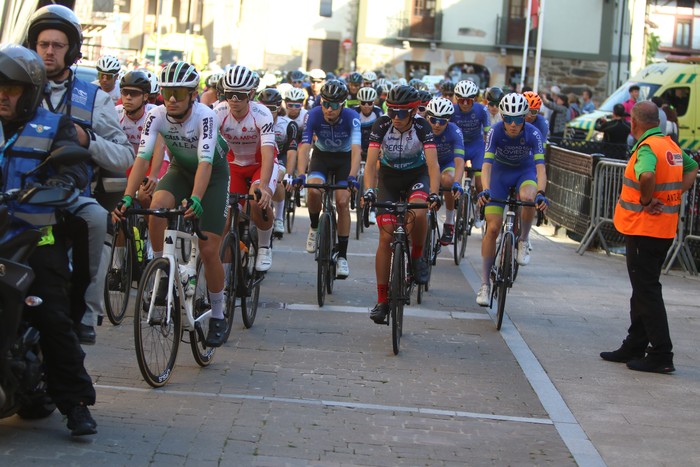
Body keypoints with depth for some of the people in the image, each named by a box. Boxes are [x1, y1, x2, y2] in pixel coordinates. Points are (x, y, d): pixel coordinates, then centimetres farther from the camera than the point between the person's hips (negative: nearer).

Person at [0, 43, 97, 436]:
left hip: (40, 237, -3)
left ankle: (76, 403, -4)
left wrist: (57, 183, -29)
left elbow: (75, 168, -9)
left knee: (54, 319, -10)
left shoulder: (55, 127, 6)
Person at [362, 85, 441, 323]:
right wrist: (368, 190, -43)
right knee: (385, 237, -8)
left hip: (416, 174, -1)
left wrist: (434, 193, -48)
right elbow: (371, 162, -26)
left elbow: (432, 163, -33)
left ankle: (417, 256, -3)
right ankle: (382, 300, -2)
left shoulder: (422, 127, -25)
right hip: (389, 177, 1)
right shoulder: (382, 125, -22)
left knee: (418, 214, -34)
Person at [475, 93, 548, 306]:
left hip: (525, 171, 0)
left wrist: (540, 193, -50)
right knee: (492, 228, -9)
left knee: (528, 198, -37)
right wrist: (485, 190, -50)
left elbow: (540, 166, -33)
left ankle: (523, 240, -8)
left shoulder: (533, 134, -26)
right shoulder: (496, 132, -25)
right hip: (500, 171, 0)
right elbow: (486, 164, -33)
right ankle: (485, 284, -1)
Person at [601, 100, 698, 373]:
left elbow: (647, 175, -39)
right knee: (644, 287, 17)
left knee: (647, 290, -5)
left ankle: (661, 355, -4)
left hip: (644, 227, -9)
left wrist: (647, 200, -21)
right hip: (666, 227, 9)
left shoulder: (647, 148, -19)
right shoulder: (672, 146, 10)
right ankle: (634, 347, 26)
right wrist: (674, 196, 13)